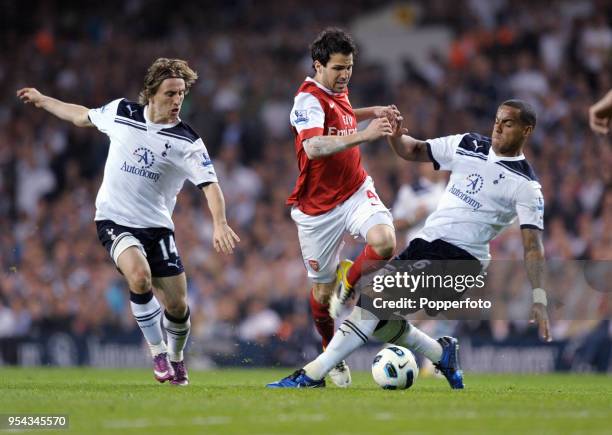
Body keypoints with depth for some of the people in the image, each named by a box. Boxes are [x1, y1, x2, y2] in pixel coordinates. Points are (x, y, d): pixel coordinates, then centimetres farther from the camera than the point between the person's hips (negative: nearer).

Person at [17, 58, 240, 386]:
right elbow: (83, 116, 18)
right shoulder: (120, 112, -3)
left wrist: (219, 224, -37)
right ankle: (157, 352, -9)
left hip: (157, 226, 1)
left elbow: (210, 184, -19)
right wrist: (42, 100, 29)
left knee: (177, 306, -1)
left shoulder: (187, 142, -10)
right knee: (139, 276, -30)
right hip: (114, 221, -1)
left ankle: (175, 358, 32)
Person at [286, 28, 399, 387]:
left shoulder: (339, 91, 6)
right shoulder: (309, 100, -18)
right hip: (318, 207, -5)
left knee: (384, 242, -26)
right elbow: (313, 147, -38)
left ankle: (347, 284, 4)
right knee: (323, 290, 5)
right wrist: (363, 135, -47)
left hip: (356, 192, 5)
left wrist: (372, 113, 16)